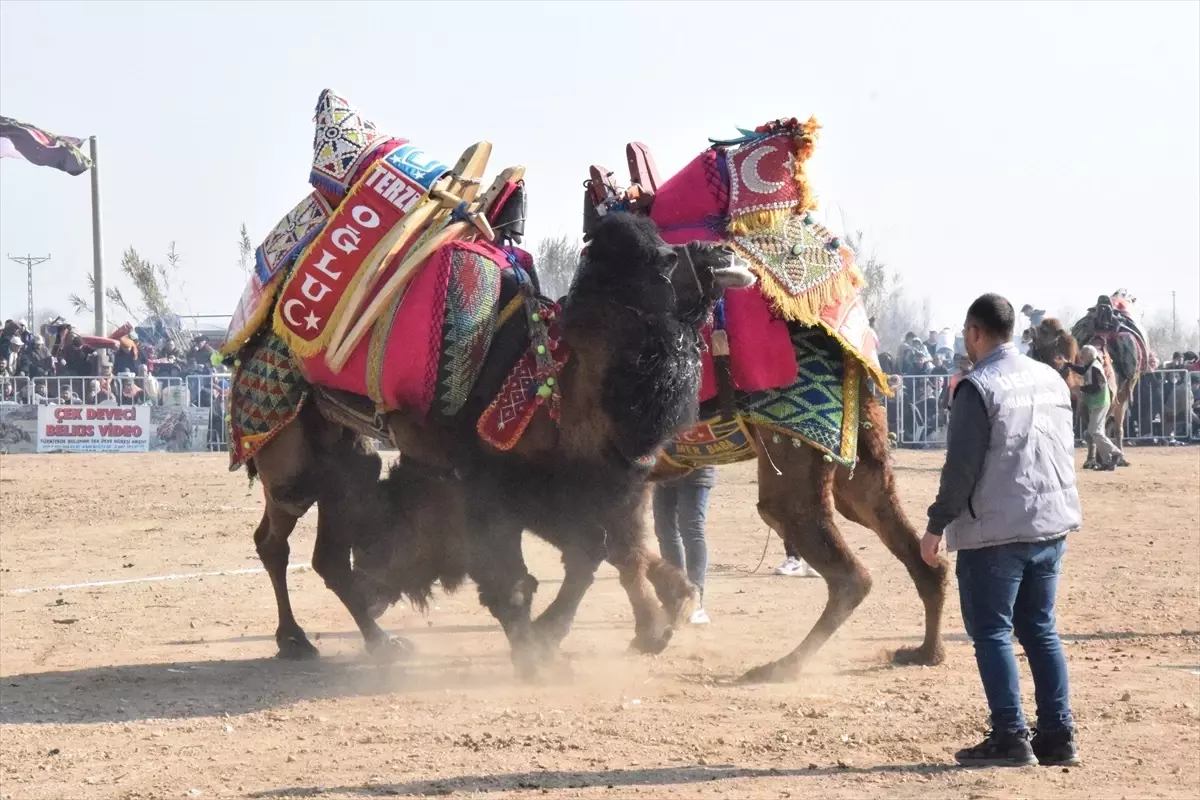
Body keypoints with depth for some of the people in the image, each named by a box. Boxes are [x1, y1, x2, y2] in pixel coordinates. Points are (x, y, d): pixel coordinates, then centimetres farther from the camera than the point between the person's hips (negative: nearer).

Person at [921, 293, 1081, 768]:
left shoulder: (978, 387, -12)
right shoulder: (1052, 380, 11)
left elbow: (962, 467, -14)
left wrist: (937, 525, -6)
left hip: (995, 532, -7)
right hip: (1052, 525, 7)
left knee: (992, 633, 0)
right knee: (1040, 629, 13)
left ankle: (1010, 739, -3)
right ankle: (1057, 736, 11)